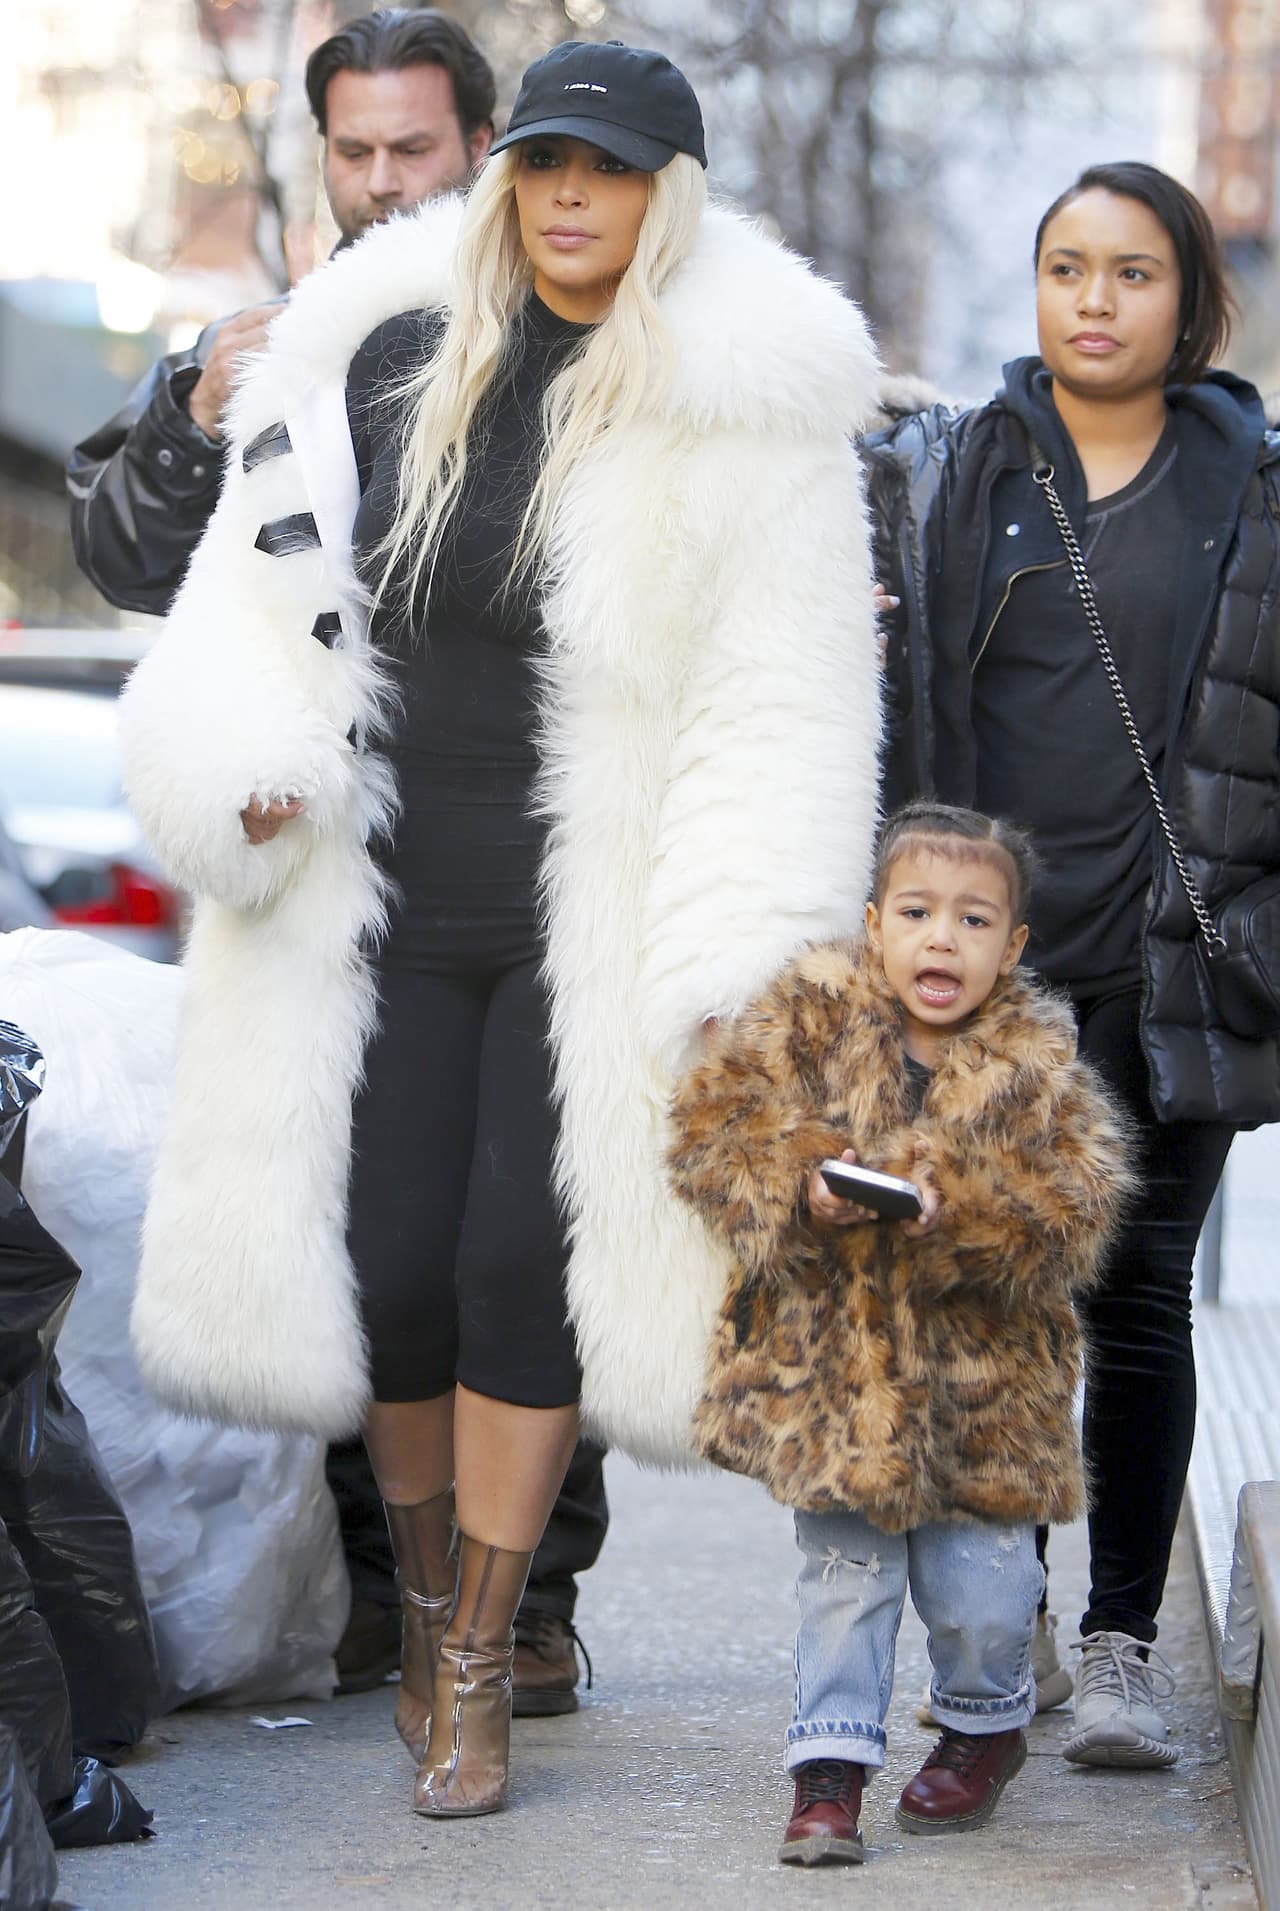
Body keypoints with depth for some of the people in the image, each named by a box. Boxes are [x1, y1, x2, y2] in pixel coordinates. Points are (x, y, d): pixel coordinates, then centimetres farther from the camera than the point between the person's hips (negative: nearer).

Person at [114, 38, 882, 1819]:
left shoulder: (744, 403, -5)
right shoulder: (389, 352, 4)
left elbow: (780, 713, -7)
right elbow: (262, 586, 10)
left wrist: (736, 970, -14)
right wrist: (239, 763, -10)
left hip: (592, 925, -3)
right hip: (384, 910, 3)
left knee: (526, 1267, -5)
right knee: (388, 1270, 3)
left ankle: (479, 1660, 10)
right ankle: (432, 1595, 27)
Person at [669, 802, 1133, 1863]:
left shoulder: (1038, 1068, -5)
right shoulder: (812, 1021, -3)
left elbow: (1071, 1216, -11)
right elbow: (715, 1124, -6)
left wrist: (964, 1208, -27)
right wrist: (802, 1186, -22)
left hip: (980, 1377, 0)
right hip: (829, 1362, 0)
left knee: (982, 1590, 4)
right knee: (845, 1575, 4)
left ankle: (986, 1725, 32)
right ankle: (832, 1764, 16)